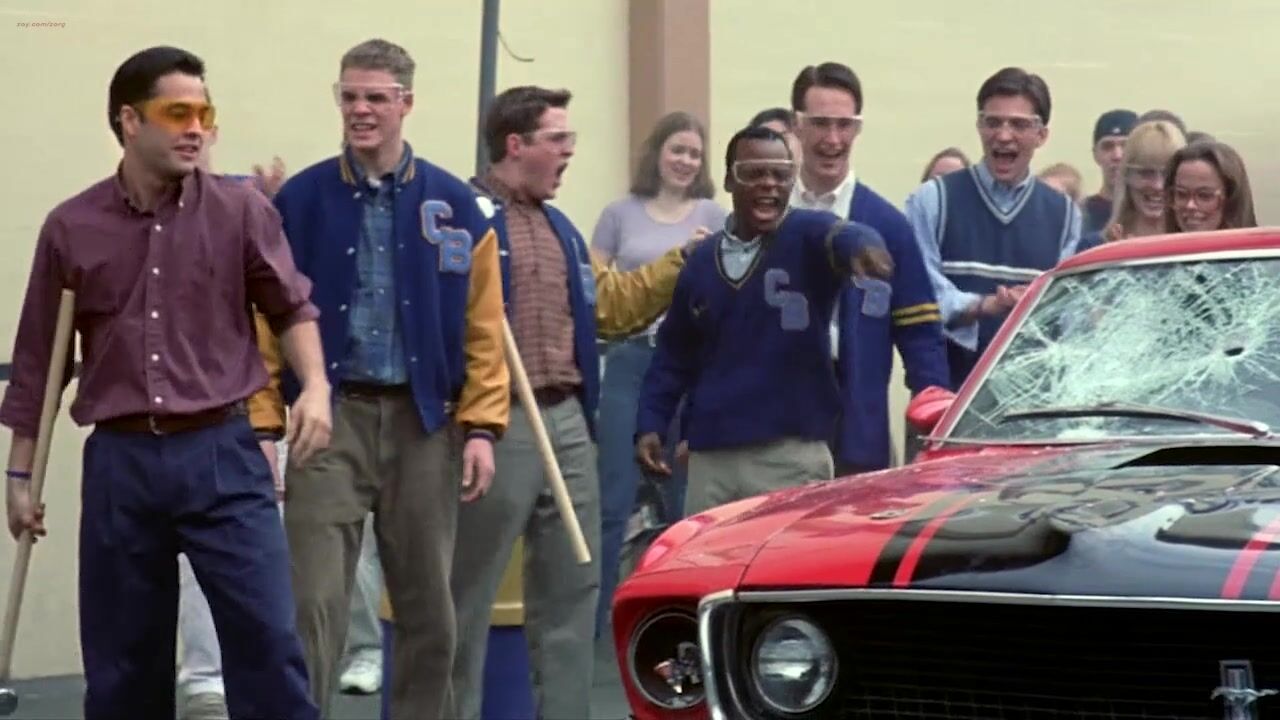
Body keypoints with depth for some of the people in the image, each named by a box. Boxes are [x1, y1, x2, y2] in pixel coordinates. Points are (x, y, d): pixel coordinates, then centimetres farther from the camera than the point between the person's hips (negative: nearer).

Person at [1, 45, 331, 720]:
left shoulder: (242, 210, 0)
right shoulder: (71, 227, 3)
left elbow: (292, 306, 9)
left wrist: (315, 385, -10)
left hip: (221, 453, -1)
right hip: (119, 461, 1)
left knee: (268, 638, -6)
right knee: (121, 660, 9)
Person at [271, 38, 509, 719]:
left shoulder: (455, 205, 4)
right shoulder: (299, 200, 0)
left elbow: (483, 327, 4)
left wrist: (481, 426, -2)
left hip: (424, 421, 2)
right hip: (330, 419, -2)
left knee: (428, 607, 10)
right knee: (315, 601, -6)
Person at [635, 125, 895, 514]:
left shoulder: (808, 236, -1)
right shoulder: (701, 260, 13)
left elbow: (841, 236, -26)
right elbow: (675, 353, 20)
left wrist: (861, 247, -49)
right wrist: (650, 424, 10)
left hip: (792, 456, -4)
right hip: (710, 456, 4)